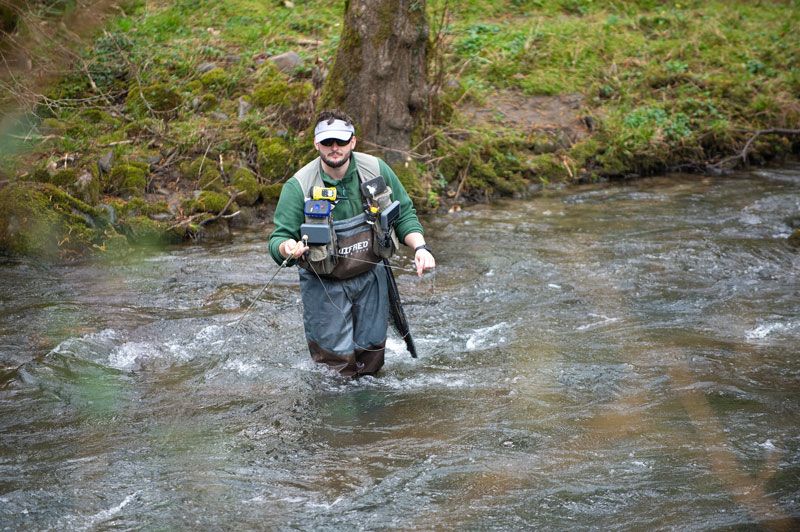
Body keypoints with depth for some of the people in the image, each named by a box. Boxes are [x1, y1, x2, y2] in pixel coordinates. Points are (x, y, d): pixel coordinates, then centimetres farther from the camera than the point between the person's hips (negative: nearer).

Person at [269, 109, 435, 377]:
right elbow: (278, 239, -18)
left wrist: (420, 247, -15)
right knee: (337, 358, -3)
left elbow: (404, 214, 2)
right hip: (323, 284, -3)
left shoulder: (377, 170, -10)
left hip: (369, 277, 3)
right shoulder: (298, 187, -19)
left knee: (372, 355, 12)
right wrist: (286, 248, -42)